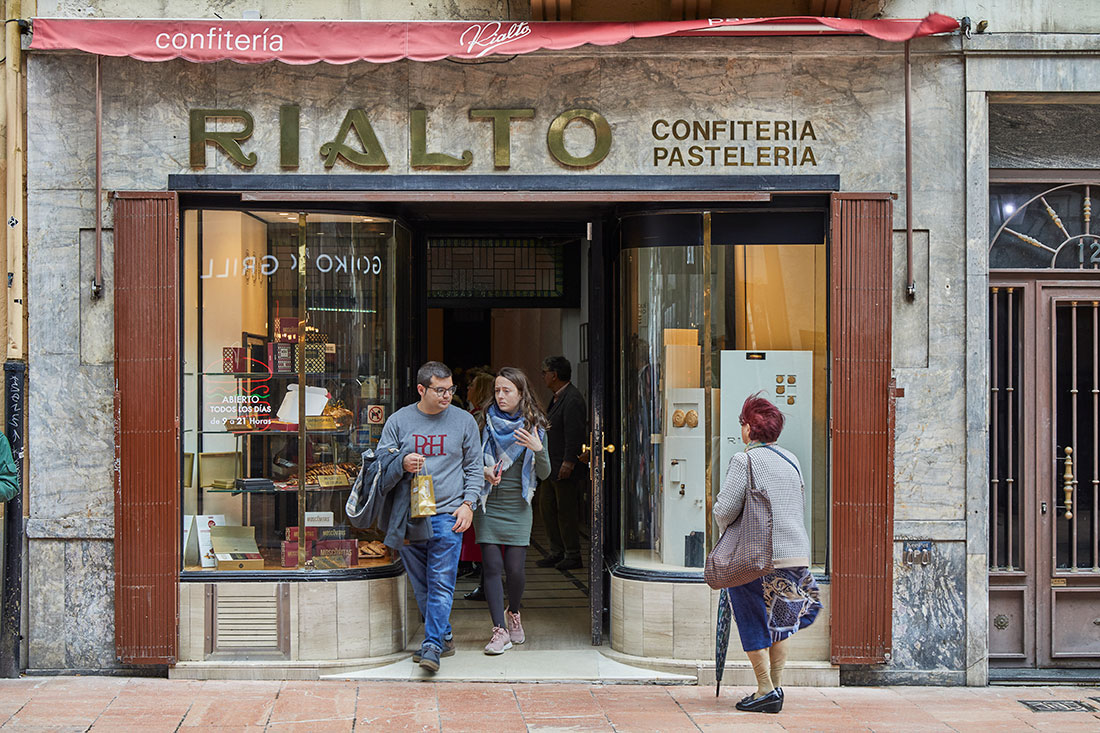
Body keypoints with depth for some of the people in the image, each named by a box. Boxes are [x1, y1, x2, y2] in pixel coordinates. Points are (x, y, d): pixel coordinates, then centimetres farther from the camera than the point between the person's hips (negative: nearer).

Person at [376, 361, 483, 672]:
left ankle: (432, 646, -10)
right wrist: (401, 464, -12)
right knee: (421, 585, 8)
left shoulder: (464, 421, 7)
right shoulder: (399, 420, 6)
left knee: (441, 583, -10)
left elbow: (474, 468, 13)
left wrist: (468, 503, 0)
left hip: (448, 515, -2)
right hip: (408, 515, 2)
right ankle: (444, 636, 22)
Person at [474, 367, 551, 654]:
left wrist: (538, 450, -18)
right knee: (492, 567, -7)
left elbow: (544, 473, 2)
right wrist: (483, 472, -12)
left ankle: (513, 614, 28)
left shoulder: (534, 426, 3)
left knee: (515, 568, -2)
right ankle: (500, 630, -3)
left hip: (518, 507, 0)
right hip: (488, 506, 0)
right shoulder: (486, 423, 3)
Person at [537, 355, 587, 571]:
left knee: (565, 512, -3)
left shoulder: (572, 399, -16)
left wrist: (568, 462, -24)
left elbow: (574, 434, -22)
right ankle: (557, 553, 20)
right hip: (552, 468, 10)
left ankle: (573, 556, 5)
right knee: (546, 507, 12)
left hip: (565, 468, -10)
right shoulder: (557, 398, 16)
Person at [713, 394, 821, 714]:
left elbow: (725, 510, -13)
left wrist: (725, 529, 8)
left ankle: (766, 691, 2)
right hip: (797, 554, 6)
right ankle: (775, 686, 19)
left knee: (752, 626, 5)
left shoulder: (744, 461, -9)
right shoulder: (791, 461, 11)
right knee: (777, 622, 19)